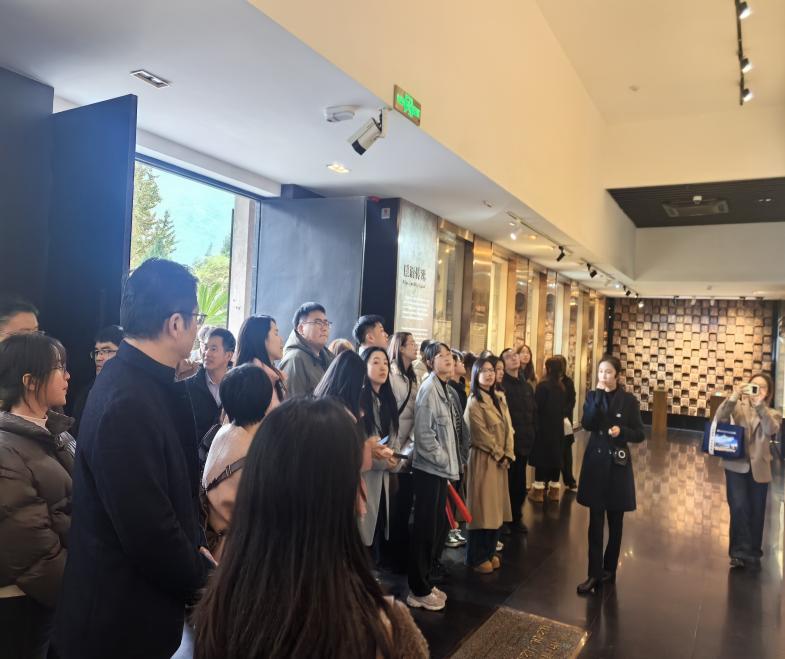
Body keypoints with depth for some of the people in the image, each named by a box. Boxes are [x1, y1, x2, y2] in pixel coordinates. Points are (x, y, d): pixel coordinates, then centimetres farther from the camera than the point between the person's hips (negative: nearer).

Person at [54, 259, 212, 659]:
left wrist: (195, 550, 2)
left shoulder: (144, 382, 0)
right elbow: (149, 530, -27)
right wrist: (202, 576, -11)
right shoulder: (128, 403, -30)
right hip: (122, 620, -8)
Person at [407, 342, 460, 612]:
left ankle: (425, 582, 29)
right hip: (429, 469, -9)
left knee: (434, 529, 16)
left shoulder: (444, 388, 12)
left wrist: (450, 463, 11)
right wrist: (445, 461, -13)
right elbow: (424, 433, -20)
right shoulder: (429, 388, -15)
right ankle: (419, 590, 13)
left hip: (440, 469, 9)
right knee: (425, 530, 1)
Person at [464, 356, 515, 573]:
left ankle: (490, 552, 25)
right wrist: (499, 454, -8)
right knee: (482, 507, -2)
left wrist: (508, 454, -3)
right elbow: (481, 435, -14)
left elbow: (508, 428, 9)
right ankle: (477, 557, 9)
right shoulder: (474, 402, -11)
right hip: (483, 459, -7)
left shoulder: (499, 399, 12)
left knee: (496, 507, 12)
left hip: (501, 460, 7)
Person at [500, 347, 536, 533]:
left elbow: (533, 412, 15)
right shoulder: (500, 384, -8)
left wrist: (532, 433, 8)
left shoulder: (527, 386, 15)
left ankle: (516, 517, 26)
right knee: (506, 480, 1)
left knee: (519, 481, 13)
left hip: (523, 440, 6)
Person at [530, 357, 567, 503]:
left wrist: (535, 424, -2)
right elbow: (563, 407, 13)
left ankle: (539, 490, 2)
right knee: (555, 456, 10)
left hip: (544, 426, -6)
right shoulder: (562, 387, 6)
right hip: (558, 426, 6)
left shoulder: (543, 385, -15)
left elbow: (537, 407, -14)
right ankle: (554, 489, 18)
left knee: (542, 456, -1)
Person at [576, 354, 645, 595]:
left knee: (614, 522, 12)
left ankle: (609, 568, 28)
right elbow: (587, 424, -14)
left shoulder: (629, 400, -4)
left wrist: (621, 431, -20)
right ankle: (595, 575, 7)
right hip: (595, 462, 1)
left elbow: (640, 434, -1)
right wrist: (598, 396, -19)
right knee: (595, 522, 2)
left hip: (617, 465, -1)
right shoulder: (592, 396, 1)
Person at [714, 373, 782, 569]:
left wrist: (760, 406, -29)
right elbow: (719, 420, -14)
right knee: (739, 508, -9)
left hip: (759, 469, 2)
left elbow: (771, 430, -16)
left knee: (756, 512, 9)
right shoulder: (737, 407, 3)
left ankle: (753, 553, 25)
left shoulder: (772, 414, 6)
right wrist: (732, 398, -26)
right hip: (736, 466, -1)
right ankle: (741, 551, 4)